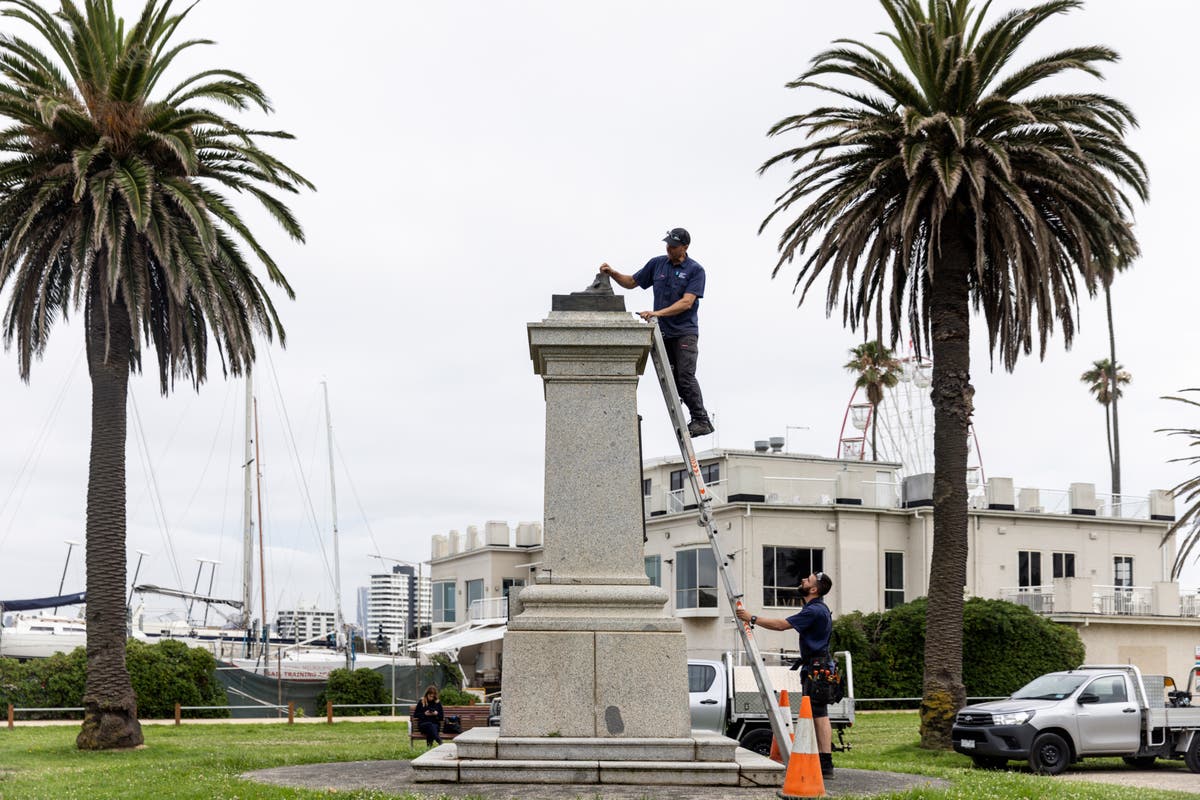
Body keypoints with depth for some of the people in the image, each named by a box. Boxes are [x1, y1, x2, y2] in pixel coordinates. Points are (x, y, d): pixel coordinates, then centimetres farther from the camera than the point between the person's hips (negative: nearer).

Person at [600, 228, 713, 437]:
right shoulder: (657, 264, 7)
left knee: (685, 377, -15)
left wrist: (658, 313, -26)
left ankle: (701, 421, -11)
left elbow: (687, 302, -17)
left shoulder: (695, 270, -7)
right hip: (662, 332, 6)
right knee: (672, 380, 5)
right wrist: (613, 274, -1)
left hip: (685, 333, -6)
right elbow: (631, 282, 17)